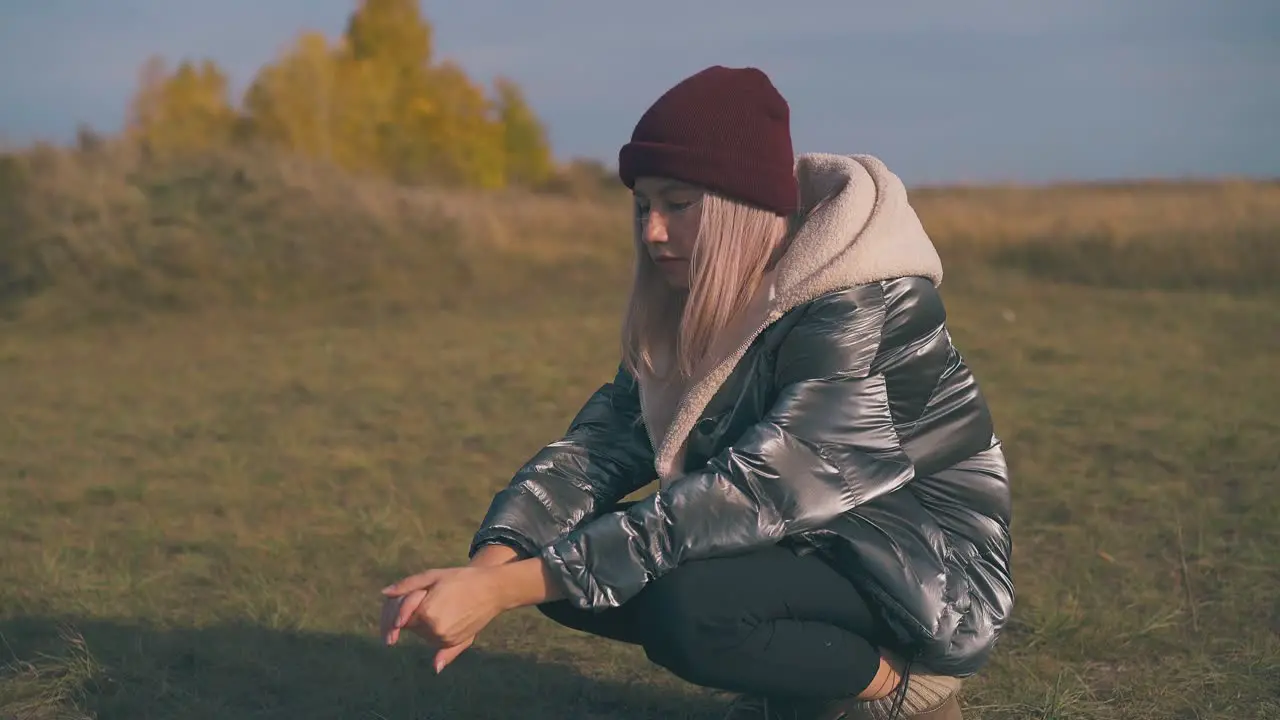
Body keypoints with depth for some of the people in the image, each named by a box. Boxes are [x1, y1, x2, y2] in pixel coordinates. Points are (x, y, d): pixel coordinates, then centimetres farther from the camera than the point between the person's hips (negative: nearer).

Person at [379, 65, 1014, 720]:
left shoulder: (865, 315, -26)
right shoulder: (694, 305, -1)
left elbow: (746, 496, -33)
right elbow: (605, 440, -9)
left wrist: (508, 588, -36)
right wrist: (493, 563, -29)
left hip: (934, 575, -8)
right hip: (803, 546, 8)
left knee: (682, 608, -32)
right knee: (563, 569, -7)